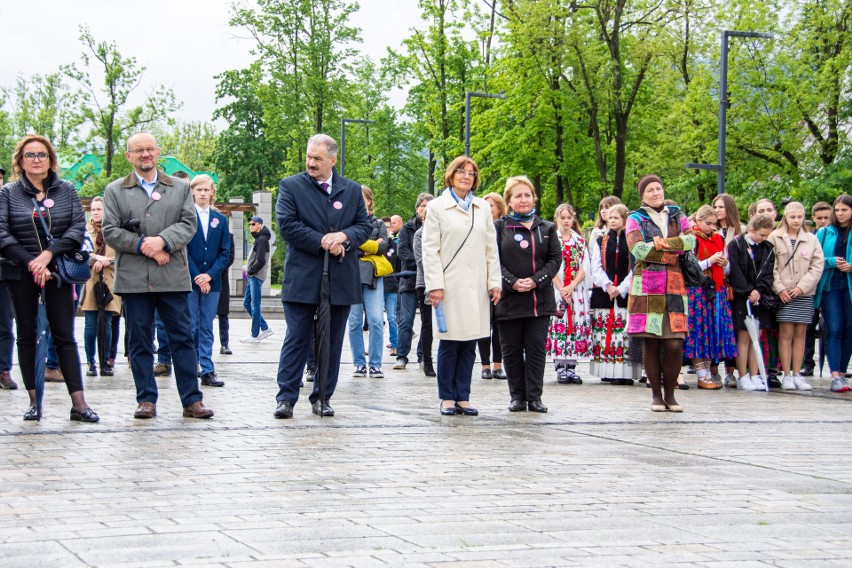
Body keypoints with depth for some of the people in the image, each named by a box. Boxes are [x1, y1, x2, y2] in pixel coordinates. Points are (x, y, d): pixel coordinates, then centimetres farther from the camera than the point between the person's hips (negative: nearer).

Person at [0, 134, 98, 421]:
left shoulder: (66, 190, 6)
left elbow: (79, 226, -3)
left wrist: (49, 254, -14)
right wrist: (31, 263, -14)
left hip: (58, 271, 0)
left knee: (64, 335, -2)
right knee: (27, 335, 5)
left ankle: (78, 403, -7)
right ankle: (33, 401, 8)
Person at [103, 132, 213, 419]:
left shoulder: (180, 188, 14)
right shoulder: (115, 191, 11)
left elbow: (189, 223, 2)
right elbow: (110, 231, 1)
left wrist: (162, 240, -15)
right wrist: (143, 246, -10)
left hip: (173, 277, 0)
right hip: (133, 279, 0)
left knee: (183, 339, 0)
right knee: (139, 341, 3)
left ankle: (191, 400, 3)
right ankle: (146, 400, 9)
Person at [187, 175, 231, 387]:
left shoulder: (220, 220, 12)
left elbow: (225, 252, 8)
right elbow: (182, 250, -5)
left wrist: (210, 275, -7)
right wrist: (197, 277, -12)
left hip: (212, 281, 3)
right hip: (189, 281, -3)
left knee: (207, 328, 5)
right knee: (191, 327, -2)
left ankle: (208, 372, 4)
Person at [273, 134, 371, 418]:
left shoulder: (352, 190, 11)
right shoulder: (291, 186, 2)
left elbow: (365, 226, 9)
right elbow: (287, 224, -8)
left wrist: (344, 236, -12)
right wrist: (322, 242, -14)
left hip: (341, 280, 3)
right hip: (302, 279, -3)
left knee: (332, 342, 7)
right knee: (297, 340, -2)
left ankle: (322, 397, 15)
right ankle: (286, 397, 1)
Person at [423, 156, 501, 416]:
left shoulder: (483, 207, 14)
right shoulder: (437, 207, 3)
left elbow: (491, 248, 14)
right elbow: (430, 250, -2)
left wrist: (495, 281, 6)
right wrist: (435, 285, -10)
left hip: (476, 287, 4)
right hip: (450, 285, -3)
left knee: (469, 344, 3)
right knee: (449, 343, -2)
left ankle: (463, 397, 9)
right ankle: (447, 398, 7)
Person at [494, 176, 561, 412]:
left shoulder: (547, 228, 11)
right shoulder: (499, 227, 5)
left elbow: (556, 258, 5)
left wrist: (536, 281, -9)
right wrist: (512, 282, -14)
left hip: (539, 298, 1)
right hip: (509, 299, -1)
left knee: (536, 348, -1)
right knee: (512, 349, 2)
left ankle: (534, 397, 2)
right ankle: (517, 397, 9)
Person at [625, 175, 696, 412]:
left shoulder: (677, 216, 17)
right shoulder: (635, 219, 8)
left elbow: (691, 240, -2)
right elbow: (638, 249, -9)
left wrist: (660, 243, -9)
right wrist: (671, 252, -8)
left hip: (674, 287, 2)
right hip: (647, 287, -2)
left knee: (675, 344, -6)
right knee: (650, 343, -2)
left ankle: (669, 394, 5)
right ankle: (656, 395, 8)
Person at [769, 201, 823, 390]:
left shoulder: (811, 239, 9)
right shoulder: (774, 238, 3)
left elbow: (817, 266, 2)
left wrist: (802, 286, -8)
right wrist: (779, 288, -12)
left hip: (804, 294, 2)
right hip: (783, 293, -2)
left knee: (800, 333, 4)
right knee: (786, 333, -5)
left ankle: (796, 374, 7)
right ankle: (786, 375, -2)